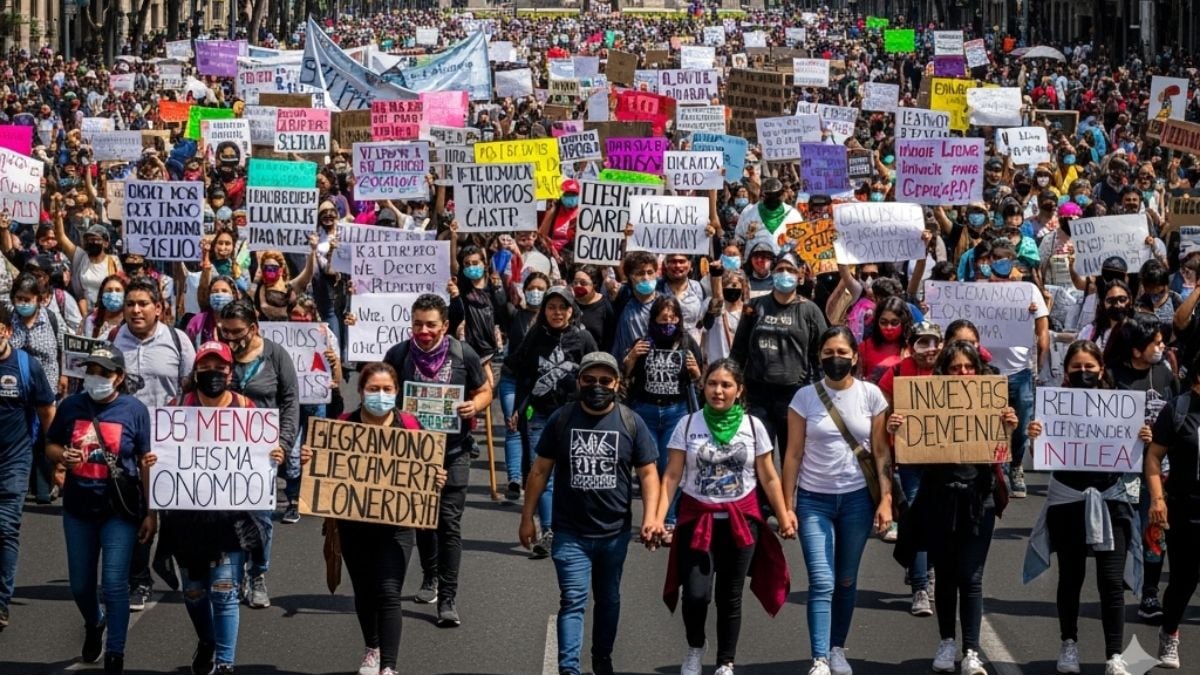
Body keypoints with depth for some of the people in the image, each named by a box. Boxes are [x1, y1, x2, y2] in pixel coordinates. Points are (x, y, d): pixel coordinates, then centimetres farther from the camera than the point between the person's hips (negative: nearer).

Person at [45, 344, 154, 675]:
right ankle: (94, 624, 48)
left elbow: (147, 463, -4)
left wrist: (151, 513, -6)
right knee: (80, 584, 16)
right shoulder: (71, 406, 0)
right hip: (78, 508, 4)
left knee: (114, 583, -9)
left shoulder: (134, 410, -7)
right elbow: (50, 446, 11)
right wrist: (63, 456, -14)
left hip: (119, 510, -4)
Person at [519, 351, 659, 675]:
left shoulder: (631, 423, -2)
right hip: (570, 533, -2)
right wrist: (527, 517, 3)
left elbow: (648, 473, -1)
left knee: (609, 599, 18)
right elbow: (540, 470, 3)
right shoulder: (561, 419, -3)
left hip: (614, 533, 2)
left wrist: (650, 517, -15)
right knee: (573, 600, -11)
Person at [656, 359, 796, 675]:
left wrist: (784, 517, 1)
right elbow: (672, 476, -4)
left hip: (741, 520, 1)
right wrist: (658, 517, -14)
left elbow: (769, 478, 6)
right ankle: (695, 648, 17)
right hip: (698, 519, -1)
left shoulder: (752, 426, 0)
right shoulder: (688, 425, -2)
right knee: (696, 594, -12)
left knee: (729, 597, 5)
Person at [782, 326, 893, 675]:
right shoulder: (805, 397, -3)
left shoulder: (871, 395, -1)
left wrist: (885, 500, -5)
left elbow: (881, 452, 2)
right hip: (814, 499, -1)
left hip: (857, 498, 1)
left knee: (846, 580, 10)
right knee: (822, 582, -9)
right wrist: (787, 506, -3)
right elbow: (793, 454, -1)